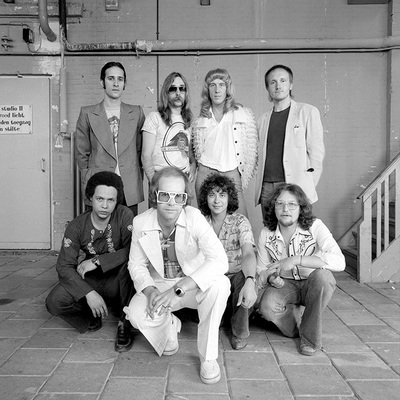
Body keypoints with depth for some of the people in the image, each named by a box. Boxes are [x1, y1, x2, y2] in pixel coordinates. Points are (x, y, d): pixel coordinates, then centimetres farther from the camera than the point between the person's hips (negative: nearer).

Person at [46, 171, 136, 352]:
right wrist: (89, 293, -29)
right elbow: (64, 266, -16)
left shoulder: (124, 215, -15)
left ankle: (125, 323, -15)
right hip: (89, 282, 2)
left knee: (130, 264, -34)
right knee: (54, 302, -23)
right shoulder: (77, 226, -11)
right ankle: (92, 317, 9)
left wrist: (97, 261, -27)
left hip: (116, 282, -1)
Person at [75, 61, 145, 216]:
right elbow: (82, 153, 8)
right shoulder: (87, 113, 4)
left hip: (130, 190, 1)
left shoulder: (137, 112, 8)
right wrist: (88, 183, 4)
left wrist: (137, 179, 5)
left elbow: (141, 149, 11)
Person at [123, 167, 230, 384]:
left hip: (193, 286, -2)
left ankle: (208, 356, -13)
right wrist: (150, 291, -23)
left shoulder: (194, 217, -22)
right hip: (159, 286, 2)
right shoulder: (141, 222, -12)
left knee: (219, 284, -33)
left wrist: (177, 289, -37)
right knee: (137, 313, -27)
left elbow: (220, 260, -32)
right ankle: (169, 325, 11)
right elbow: (136, 264, -1)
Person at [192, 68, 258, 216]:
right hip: (206, 174, 2)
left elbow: (251, 151, 2)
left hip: (232, 174, -2)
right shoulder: (200, 121, 9)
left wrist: (242, 181, -1)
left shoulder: (244, 114, 2)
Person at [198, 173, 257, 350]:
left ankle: (240, 332, -8)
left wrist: (249, 282, -50)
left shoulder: (240, 222, -12)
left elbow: (248, 254, -30)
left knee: (244, 277, -36)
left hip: (236, 276, -2)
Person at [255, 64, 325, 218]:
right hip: (266, 187, 4)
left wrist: (307, 187, -6)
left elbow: (316, 152, 0)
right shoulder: (264, 119, 16)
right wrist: (260, 185, 5)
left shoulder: (308, 112, 4)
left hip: (295, 187, -4)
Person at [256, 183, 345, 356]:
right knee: (267, 306, -30)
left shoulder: (314, 226, -18)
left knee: (321, 275, -36)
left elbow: (339, 261, -32)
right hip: (284, 285, 2)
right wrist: (271, 277, -23)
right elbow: (261, 269, 2)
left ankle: (310, 337, -13)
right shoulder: (266, 233, -8)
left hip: (312, 284, -1)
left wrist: (296, 260, -39)